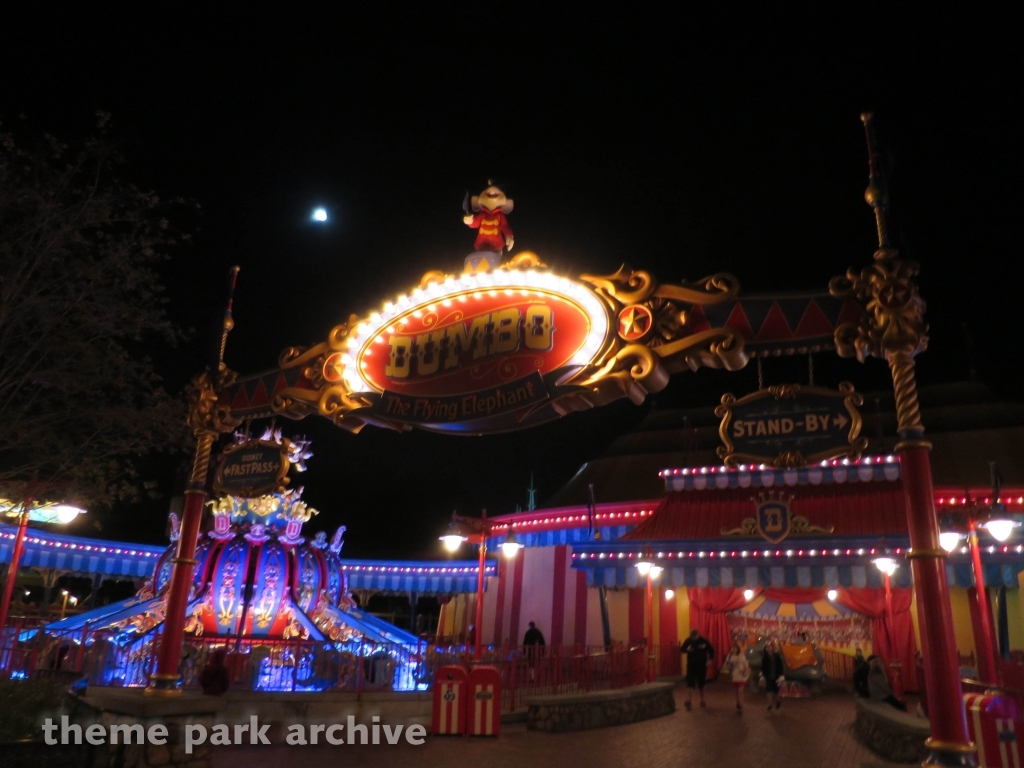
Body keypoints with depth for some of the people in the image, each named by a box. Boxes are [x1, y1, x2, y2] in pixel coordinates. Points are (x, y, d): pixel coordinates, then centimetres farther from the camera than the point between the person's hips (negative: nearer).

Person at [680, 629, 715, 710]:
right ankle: (689, 702, -17)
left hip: (702, 665, 1)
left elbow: (711, 650, 3)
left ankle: (702, 700, 29)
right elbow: (681, 650, -6)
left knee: (701, 684, 13)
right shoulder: (688, 641, -7)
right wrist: (687, 649, -27)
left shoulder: (703, 641, -7)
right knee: (690, 684, -12)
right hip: (691, 665, -1)